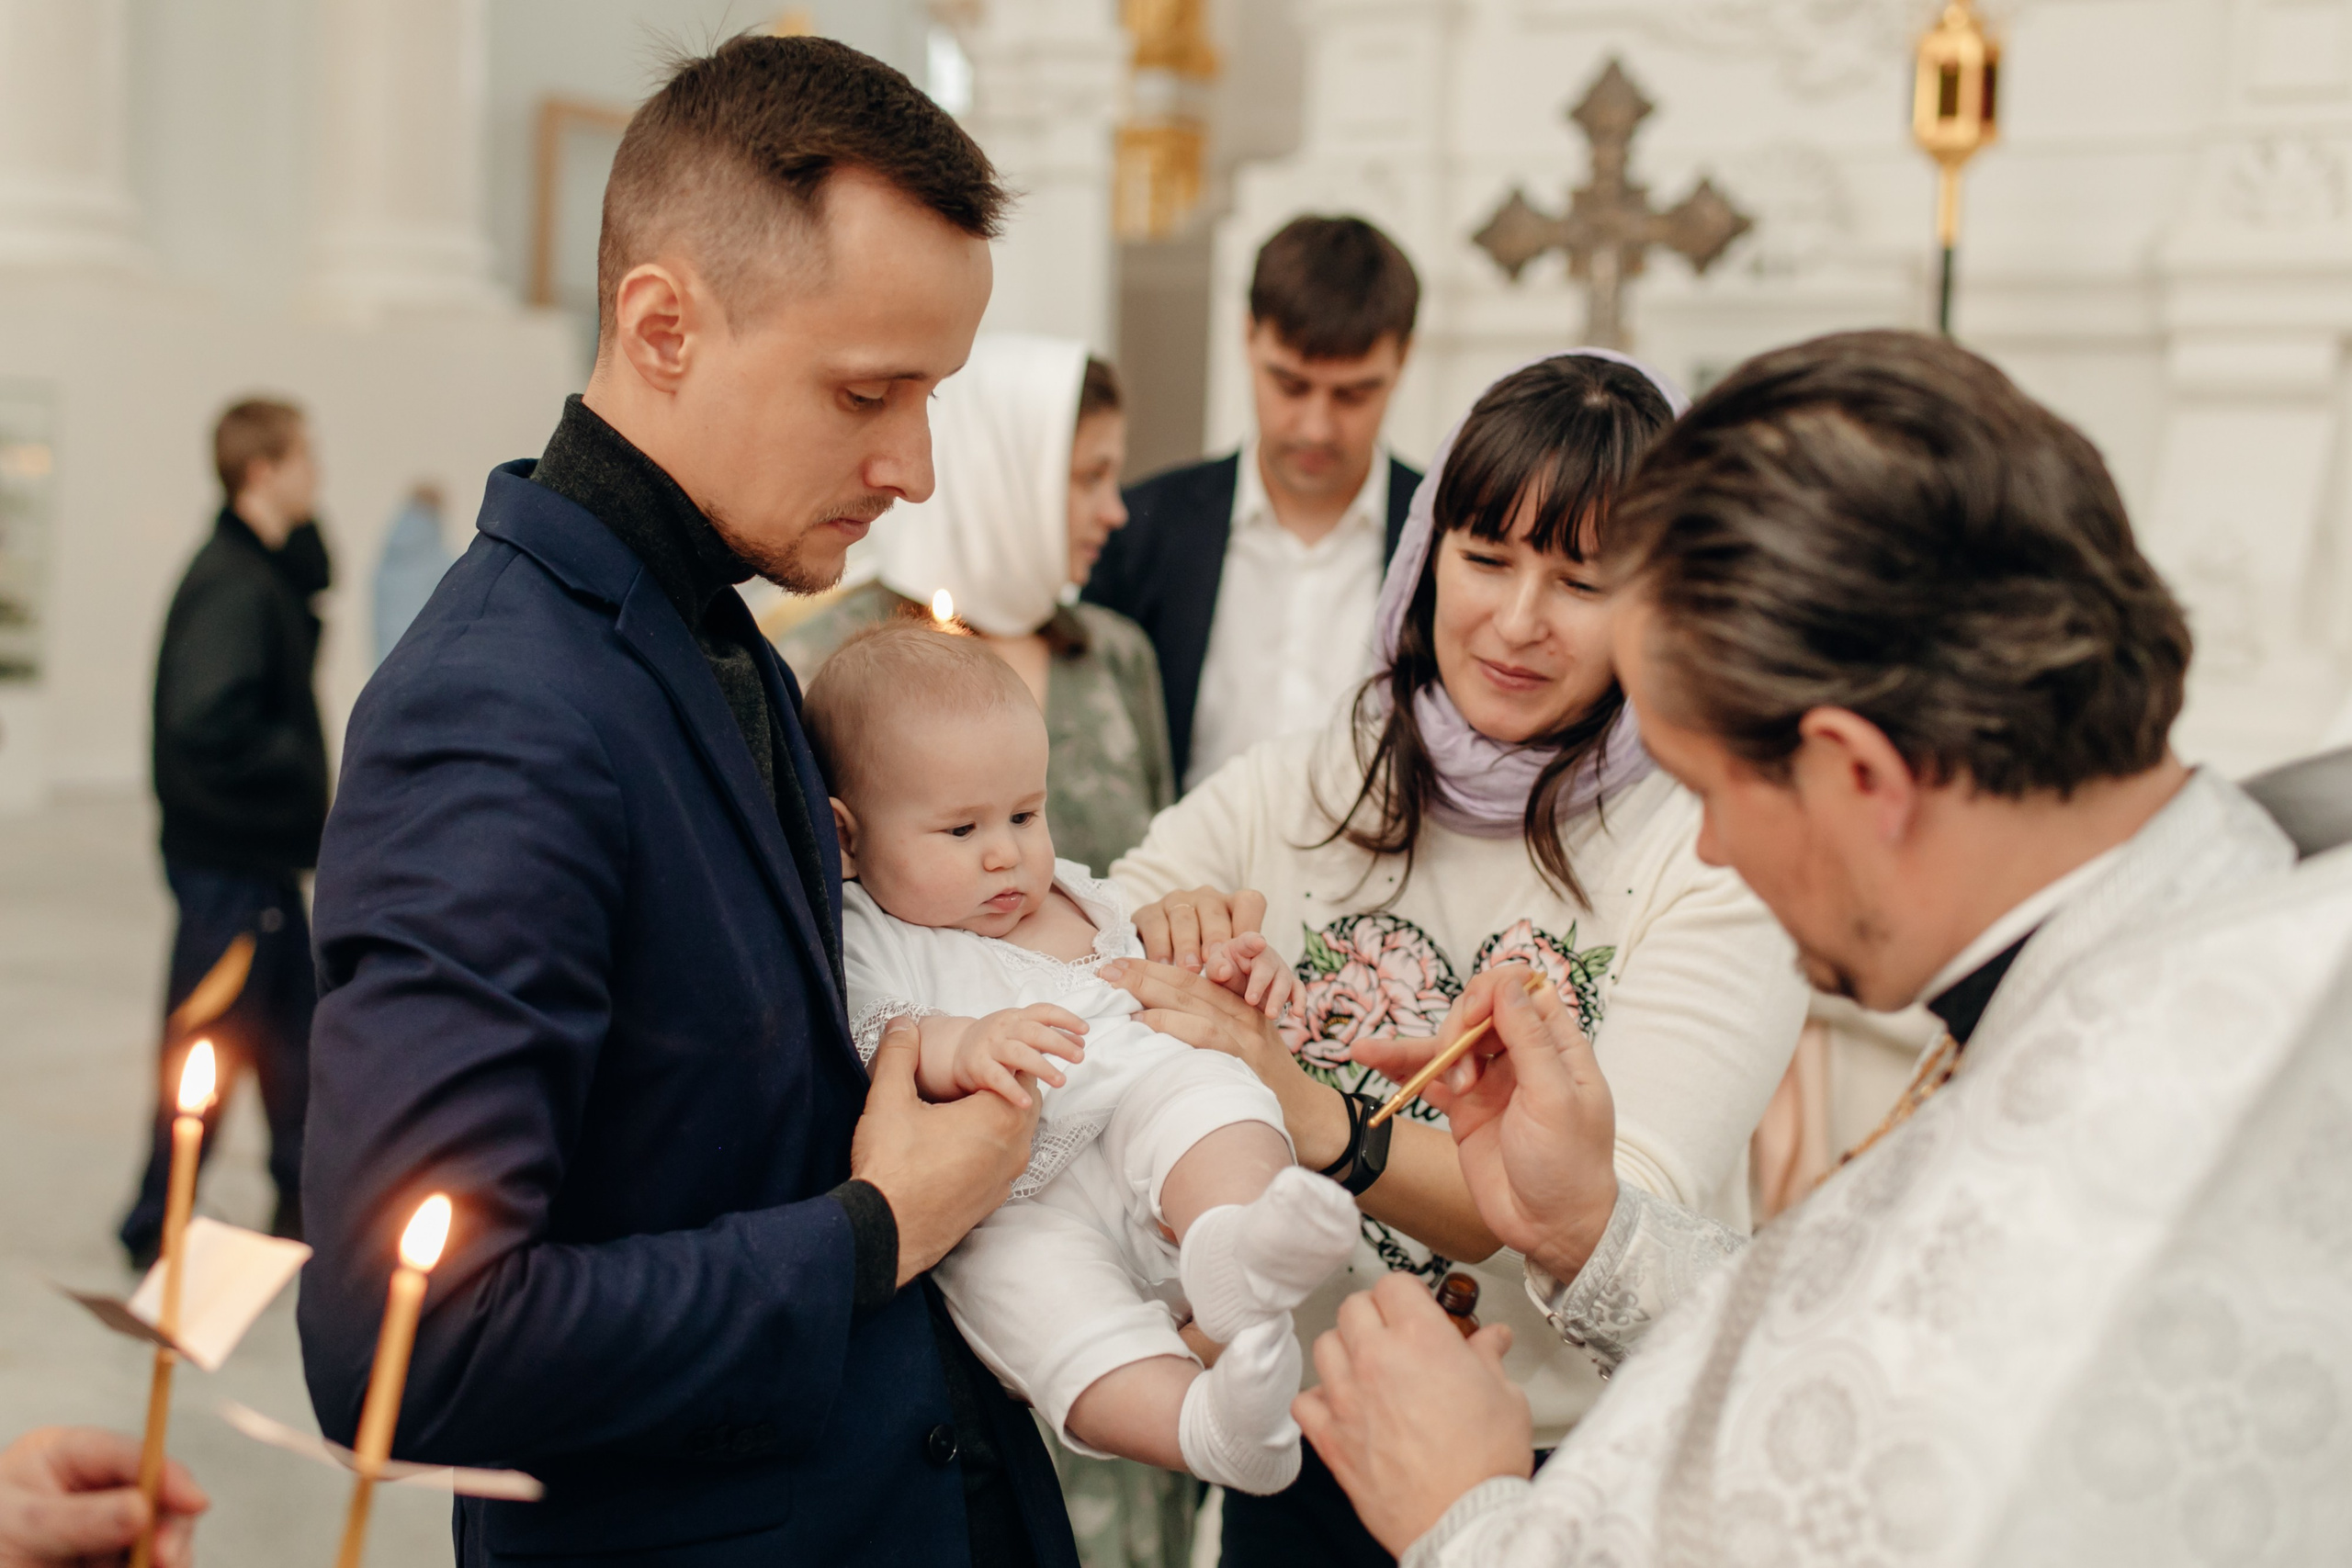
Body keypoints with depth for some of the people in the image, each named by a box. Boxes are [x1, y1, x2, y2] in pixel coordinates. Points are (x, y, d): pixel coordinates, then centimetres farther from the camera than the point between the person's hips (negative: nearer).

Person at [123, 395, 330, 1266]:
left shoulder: (268, 572, 12)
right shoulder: (233, 585, -20)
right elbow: (206, 725, -29)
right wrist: (301, 770, -19)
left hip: (262, 855, 10)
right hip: (229, 858, -10)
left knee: (297, 1027, 18)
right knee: (214, 1044, 0)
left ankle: (304, 1201, 30)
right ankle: (158, 1229, 12)